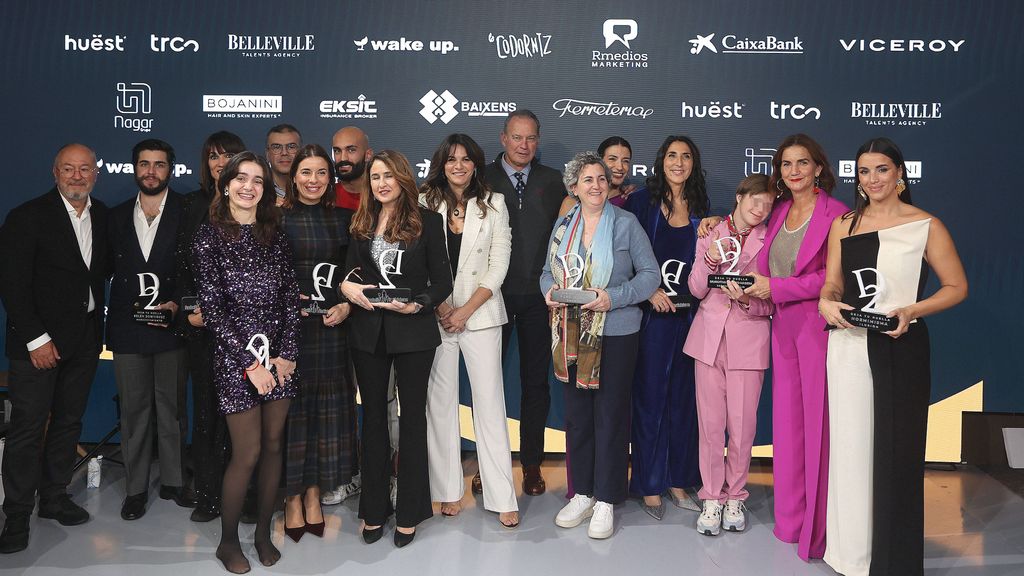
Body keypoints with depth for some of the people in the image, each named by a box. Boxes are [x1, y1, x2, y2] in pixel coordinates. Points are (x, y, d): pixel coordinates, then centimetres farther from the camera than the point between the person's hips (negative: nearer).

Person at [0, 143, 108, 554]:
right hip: (38, 341, -5)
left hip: (84, 339, 5)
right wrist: (36, 338, -15)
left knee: (69, 420, 12)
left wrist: (96, 328, 4)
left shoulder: (103, 217, 7)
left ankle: (54, 496, 26)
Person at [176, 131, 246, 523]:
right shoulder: (193, 205, 10)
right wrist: (190, 307, -2)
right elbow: (182, 263, 9)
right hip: (202, 322, 2)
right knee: (206, 405, 6)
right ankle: (207, 494, 14)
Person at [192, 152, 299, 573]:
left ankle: (263, 533, 26)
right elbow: (212, 308, -8)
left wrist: (286, 353, -5)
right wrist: (250, 362, -12)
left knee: (274, 445, 9)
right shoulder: (209, 237, -4)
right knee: (247, 453, -1)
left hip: (279, 355, 4)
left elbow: (291, 296, 5)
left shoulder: (275, 233, 8)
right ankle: (228, 541, 19)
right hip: (235, 357, -4)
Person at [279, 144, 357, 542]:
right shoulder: (278, 217, 0)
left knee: (327, 407, 7)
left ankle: (314, 493, 21)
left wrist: (346, 305, -5)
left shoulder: (342, 218, 9)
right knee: (292, 408, 2)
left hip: (332, 325, 3)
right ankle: (293, 498, 15)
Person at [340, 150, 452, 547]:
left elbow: (442, 282, -4)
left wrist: (417, 305, -20)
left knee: (413, 416, 7)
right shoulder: (361, 224, 8)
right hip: (368, 331, 3)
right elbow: (350, 272, 12)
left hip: (413, 331, -3)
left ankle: (409, 513, 19)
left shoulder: (427, 221, -2)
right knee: (373, 417, 11)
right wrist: (347, 286, -10)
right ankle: (374, 510, 23)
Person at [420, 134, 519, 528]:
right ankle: (448, 491, 16)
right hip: (436, 315, 1)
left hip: (480, 314, 0)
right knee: (441, 403, 4)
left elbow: (498, 265, 0)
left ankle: (502, 498, 4)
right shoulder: (425, 203, 4)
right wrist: (441, 307, -8)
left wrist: (466, 310, -7)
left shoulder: (493, 204, 5)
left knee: (490, 403, -1)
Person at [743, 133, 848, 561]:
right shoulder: (779, 212, 14)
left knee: (817, 423, -2)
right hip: (783, 326, 6)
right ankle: (791, 518, 21)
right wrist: (752, 286, -1)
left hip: (818, 327, -6)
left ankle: (817, 528, 10)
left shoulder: (835, 214, -7)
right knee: (787, 421, 9)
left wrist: (775, 288, -14)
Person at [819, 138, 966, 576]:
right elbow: (832, 283, 11)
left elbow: (957, 286, 0)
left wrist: (910, 311, -15)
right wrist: (826, 302, -12)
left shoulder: (926, 226, -1)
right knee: (850, 443, 8)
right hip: (848, 345, 3)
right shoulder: (844, 225, 10)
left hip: (900, 347, -3)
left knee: (895, 450, 2)